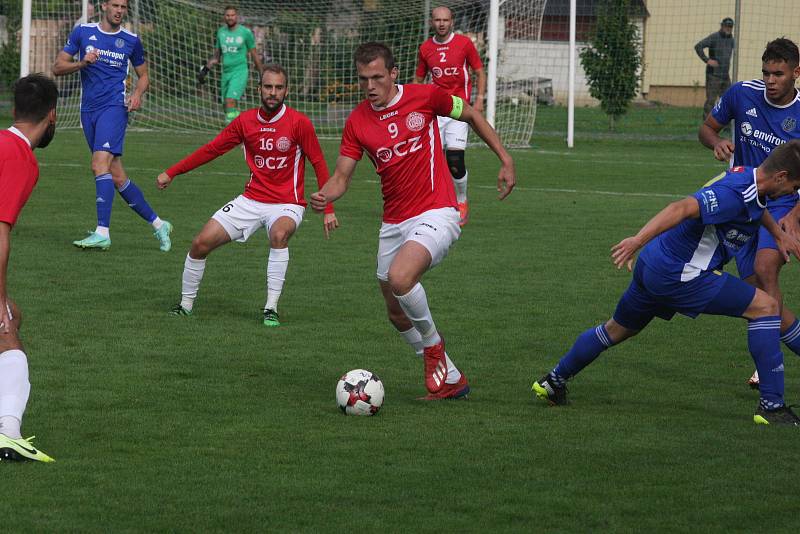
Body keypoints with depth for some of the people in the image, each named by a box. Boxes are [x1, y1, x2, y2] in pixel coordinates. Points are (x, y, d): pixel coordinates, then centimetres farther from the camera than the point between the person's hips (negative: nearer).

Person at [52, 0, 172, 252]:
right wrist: (81, 63, -14)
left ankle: (102, 233, -26)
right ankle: (157, 224, 16)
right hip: (89, 109, 3)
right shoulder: (83, 32, 7)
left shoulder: (131, 40, 6)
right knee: (117, 176, 3)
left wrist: (137, 94, -3)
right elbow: (57, 68, 5)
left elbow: (143, 75, 18)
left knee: (100, 163, -23)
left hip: (114, 106, -3)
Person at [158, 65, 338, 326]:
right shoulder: (246, 121, 0)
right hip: (251, 201, 4)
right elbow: (212, 149, 10)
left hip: (287, 204, -4)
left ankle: (271, 308, -30)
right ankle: (185, 305, 17)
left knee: (279, 234, -38)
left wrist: (328, 209, -10)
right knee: (201, 243, -5)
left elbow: (319, 164, -5)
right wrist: (171, 172, 8)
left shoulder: (298, 123, -11)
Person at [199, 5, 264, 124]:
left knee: (231, 101, -23)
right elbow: (216, 56, 20)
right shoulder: (221, 32, 11)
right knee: (227, 105, 5)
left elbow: (254, 55, 5)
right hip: (225, 73, 6)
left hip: (240, 73, -6)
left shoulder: (245, 32, -2)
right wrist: (205, 69, 10)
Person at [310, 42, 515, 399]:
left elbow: (471, 115, 9)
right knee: (397, 313, 10)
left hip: (435, 214, -6)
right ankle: (451, 380, 28)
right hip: (393, 223, 6)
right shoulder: (357, 122, 1)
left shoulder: (424, 97, -7)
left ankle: (432, 342, -4)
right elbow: (342, 176, 0)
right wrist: (324, 196, -22)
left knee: (399, 278, -31)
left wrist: (505, 160, 7)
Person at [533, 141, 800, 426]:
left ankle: (553, 381, 42)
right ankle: (772, 405, -8)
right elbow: (683, 208, -36)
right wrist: (639, 240, -43)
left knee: (617, 329, 28)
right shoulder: (735, 194, -24)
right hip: (680, 275, -10)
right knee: (765, 306, -8)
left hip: (654, 265, 10)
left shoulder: (747, 176, 7)